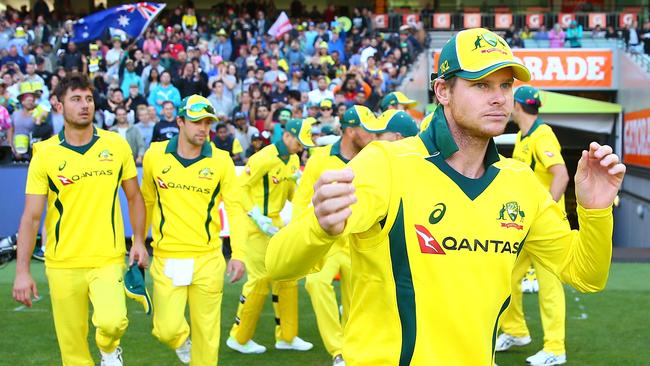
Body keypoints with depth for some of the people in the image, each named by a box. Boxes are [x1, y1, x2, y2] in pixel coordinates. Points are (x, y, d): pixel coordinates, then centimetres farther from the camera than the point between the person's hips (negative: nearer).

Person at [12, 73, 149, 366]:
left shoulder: (116, 144, 1)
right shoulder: (44, 153, -3)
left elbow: (134, 196, 12)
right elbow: (31, 217, -3)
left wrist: (139, 241, 2)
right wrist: (22, 271, -9)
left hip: (108, 260, 0)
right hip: (62, 265, 0)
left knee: (112, 322, -22)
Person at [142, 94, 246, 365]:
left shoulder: (221, 160, -4)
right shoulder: (154, 155, -1)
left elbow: (235, 208, -4)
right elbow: (147, 203, 13)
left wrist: (237, 254, -14)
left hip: (208, 260, 0)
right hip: (167, 259, 0)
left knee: (207, 333, 6)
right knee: (167, 330, -2)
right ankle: (182, 339, 33)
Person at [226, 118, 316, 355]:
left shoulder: (293, 160, 8)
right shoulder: (263, 158, -17)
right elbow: (241, 188, -18)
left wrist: (298, 182, -6)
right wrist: (257, 217, -24)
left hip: (276, 223, 8)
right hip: (256, 226, -8)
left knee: (286, 277, 10)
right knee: (260, 279, -4)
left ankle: (286, 337, 22)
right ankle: (239, 338, 11)